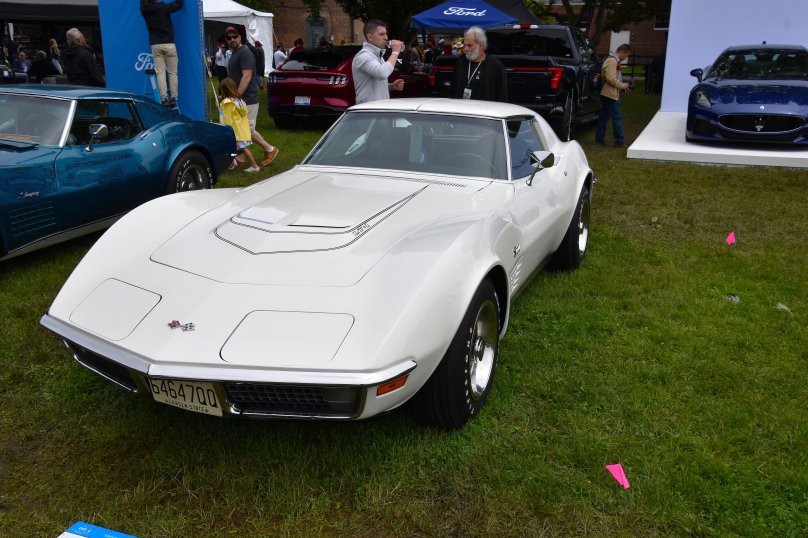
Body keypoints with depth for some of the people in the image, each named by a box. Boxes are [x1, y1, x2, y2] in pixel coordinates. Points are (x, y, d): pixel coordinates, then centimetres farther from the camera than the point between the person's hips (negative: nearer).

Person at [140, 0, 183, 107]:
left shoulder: (144, 10, 0)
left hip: (155, 45, 3)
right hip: (169, 44, -3)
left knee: (160, 73, 2)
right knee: (172, 73, 4)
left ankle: (164, 99, -4)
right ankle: (173, 98, 2)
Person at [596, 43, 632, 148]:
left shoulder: (614, 60, 18)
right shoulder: (612, 61, -16)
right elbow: (611, 79, -23)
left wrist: (622, 85, 12)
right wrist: (622, 86, -13)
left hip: (607, 94, 11)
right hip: (611, 94, -11)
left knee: (604, 116, 13)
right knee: (617, 117, -7)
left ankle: (600, 138, 18)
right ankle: (620, 142, -5)